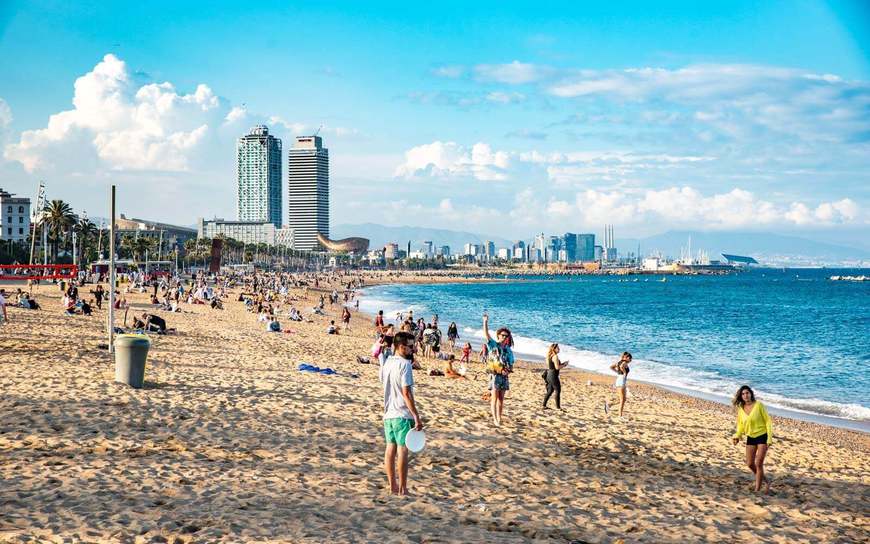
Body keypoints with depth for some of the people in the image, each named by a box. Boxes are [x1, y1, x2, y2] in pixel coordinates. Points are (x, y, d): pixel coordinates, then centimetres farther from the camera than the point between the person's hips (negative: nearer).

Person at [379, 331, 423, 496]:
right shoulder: (404, 364, -15)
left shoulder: (386, 363, 9)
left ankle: (392, 485, 16)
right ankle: (402, 488, 1)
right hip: (403, 415, -7)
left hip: (388, 413, 7)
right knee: (403, 450, -3)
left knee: (390, 449, 10)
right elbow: (406, 393, -19)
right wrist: (416, 417, -17)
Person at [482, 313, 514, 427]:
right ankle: (495, 419, -9)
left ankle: (499, 418, 14)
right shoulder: (493, 344, 0)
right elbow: (486, 334, -14)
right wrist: (485, 321, -26)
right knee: (494, 397, -8)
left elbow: (511, 365, 10)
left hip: (504, 375, 4)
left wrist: (508, 370, -12)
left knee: (501, 398, 7)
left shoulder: (508, 350, 10)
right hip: (494, 374, -4)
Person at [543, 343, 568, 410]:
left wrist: (562, 364, 14)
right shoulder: (555, 356, -17)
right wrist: (564, 365, -7)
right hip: (554, 376, -9)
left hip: (549, 375, 9)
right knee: (558, 391, -1)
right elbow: (557, 367, -22)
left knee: (550, 391, 16)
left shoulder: (550, 356, 13)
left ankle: (544, 405, 19)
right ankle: (558, 407, 3)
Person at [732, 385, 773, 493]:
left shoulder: (759, 405, -14)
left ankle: (757, 490, 0)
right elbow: (740, 425, 10)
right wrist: (737, 436, -8)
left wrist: (770, 438, -14)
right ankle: (765, 481, 30)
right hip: (750, 438, 5)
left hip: (762, 436, -5)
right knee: (750, 464, 5)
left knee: (758, 464, -9)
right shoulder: (740, 409, -1)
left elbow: (768, 421, -10)